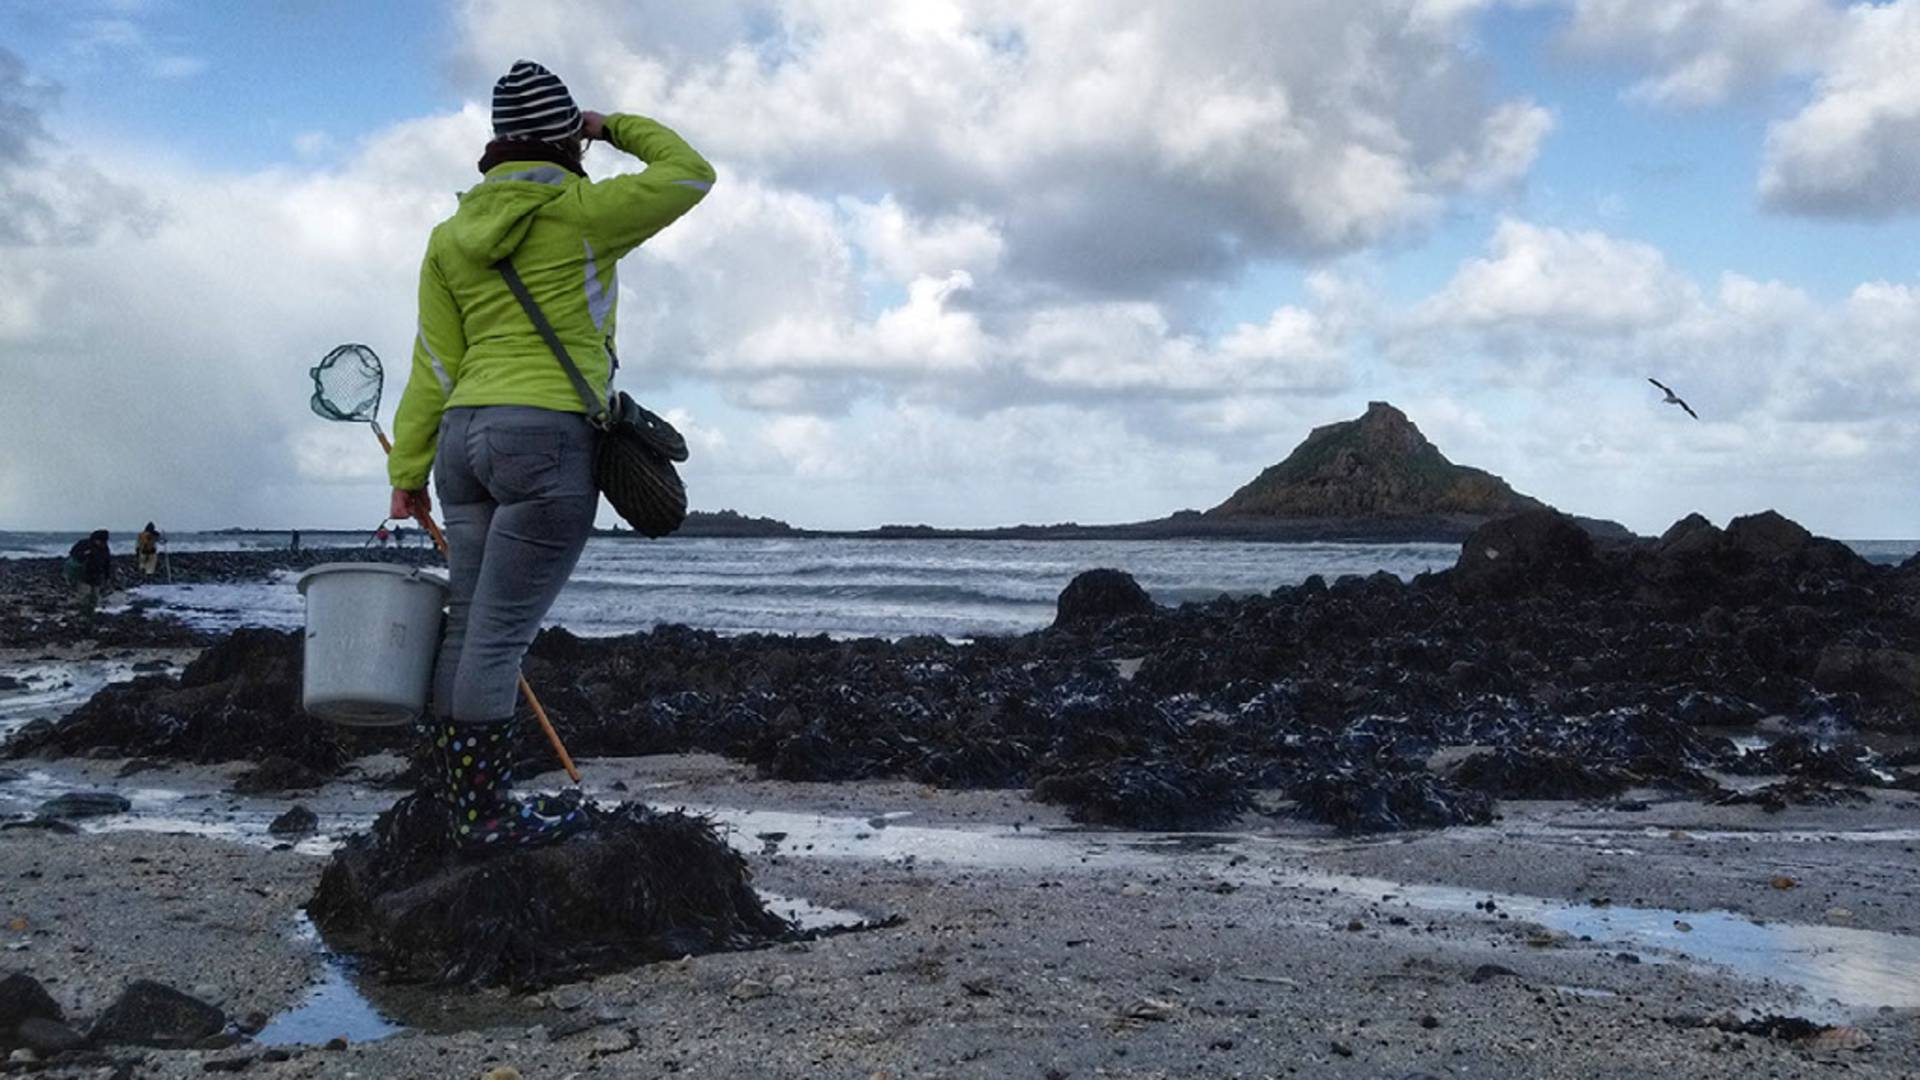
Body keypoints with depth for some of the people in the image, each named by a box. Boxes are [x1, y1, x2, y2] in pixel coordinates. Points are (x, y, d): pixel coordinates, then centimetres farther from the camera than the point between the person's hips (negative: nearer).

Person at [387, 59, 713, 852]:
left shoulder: (452, 236, 12)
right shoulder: (584, 213, -3)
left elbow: (434, 365, 9)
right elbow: (691, 174, 9)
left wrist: (407, 470, 11)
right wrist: (614, 128, 21)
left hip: (465, 437, 7)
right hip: (548, 438, -6)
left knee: (470, 628, 10)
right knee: (500, 634, -6)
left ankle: (461, 796, 16)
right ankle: (485, 815, 0)